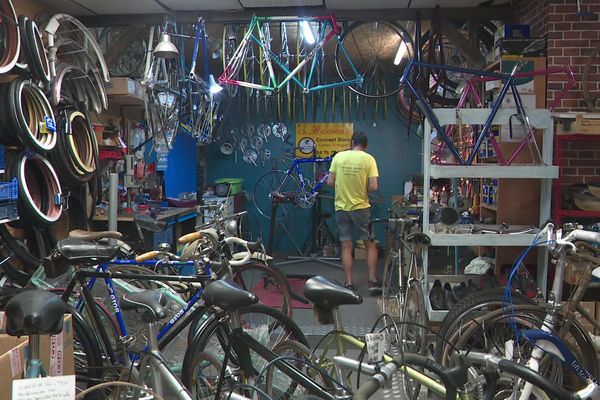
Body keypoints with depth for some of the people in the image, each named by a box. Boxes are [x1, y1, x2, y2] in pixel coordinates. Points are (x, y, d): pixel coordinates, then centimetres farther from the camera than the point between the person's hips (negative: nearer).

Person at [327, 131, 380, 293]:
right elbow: (373, 187, -12)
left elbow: (330, 182, -2)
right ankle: (373, 281, 10)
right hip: (361, 207, -1)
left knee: (346, 247, 7)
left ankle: (349, 284, 10)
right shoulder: (368, 159, -7)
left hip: (341, 207, 2)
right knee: (371, 245, 11)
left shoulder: (338, 157, -2)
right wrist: (363, 189, 9)